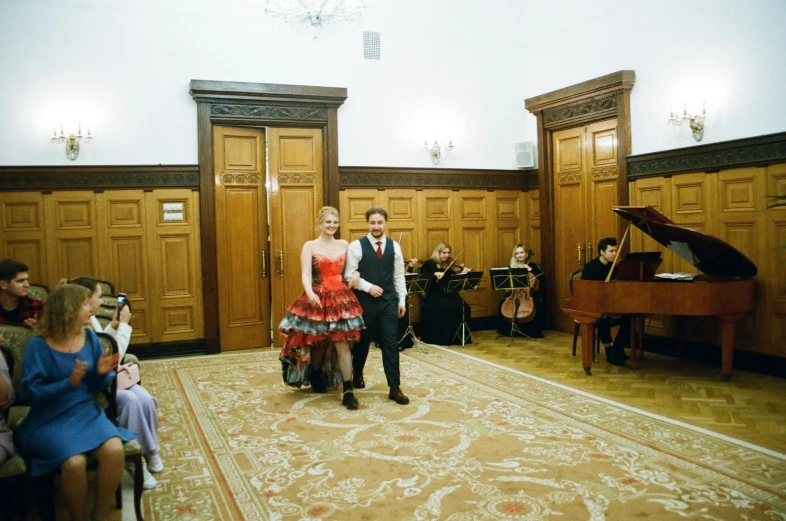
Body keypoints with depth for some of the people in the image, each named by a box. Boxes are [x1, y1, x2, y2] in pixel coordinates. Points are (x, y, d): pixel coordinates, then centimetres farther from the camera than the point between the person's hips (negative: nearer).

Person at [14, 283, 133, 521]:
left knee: (114, 450, -24)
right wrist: (69, 383, -25)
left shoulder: (89, 336, 4)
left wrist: (102, 373, -13)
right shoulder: (38, 344, -10)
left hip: (86, 411, 4)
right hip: (49, 419, -4)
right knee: (74, 462, -30)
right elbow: (29, 393, -12)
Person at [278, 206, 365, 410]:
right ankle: (315, 377, 38)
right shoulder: (310, 246, -2)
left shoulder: (344, 245, 8)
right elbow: (305, 275, -13)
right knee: (319, 342, 11)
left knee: (343, 343, -3)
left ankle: (348, 392, -3)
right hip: (318, 300, -2)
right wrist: (310, 294, -31)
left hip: (341, 299, 2)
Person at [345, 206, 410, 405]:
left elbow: (399, 276, 8)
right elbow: (350, 275, -8)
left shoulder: (394, 246, 5)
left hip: (389, 301, 2)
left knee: (390, 343, 0)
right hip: (365, 301, -2)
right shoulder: (356, 246, -6)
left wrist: (402, 300, 5)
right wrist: (368, 287, -18)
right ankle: (357, 374, 39)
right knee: (362, 341, 14)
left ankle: (394, 388, 5)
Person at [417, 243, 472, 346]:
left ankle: (461, 336, -7)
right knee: (446, 308, -32)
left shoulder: (450, 265, 12)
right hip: (434, 295, -4)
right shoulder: (429, 264, 5)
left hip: (449, 293, 4)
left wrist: (464, 273, -13)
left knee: (464, 307, -21)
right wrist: (434, 274, -23)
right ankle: (445, 338, -17)